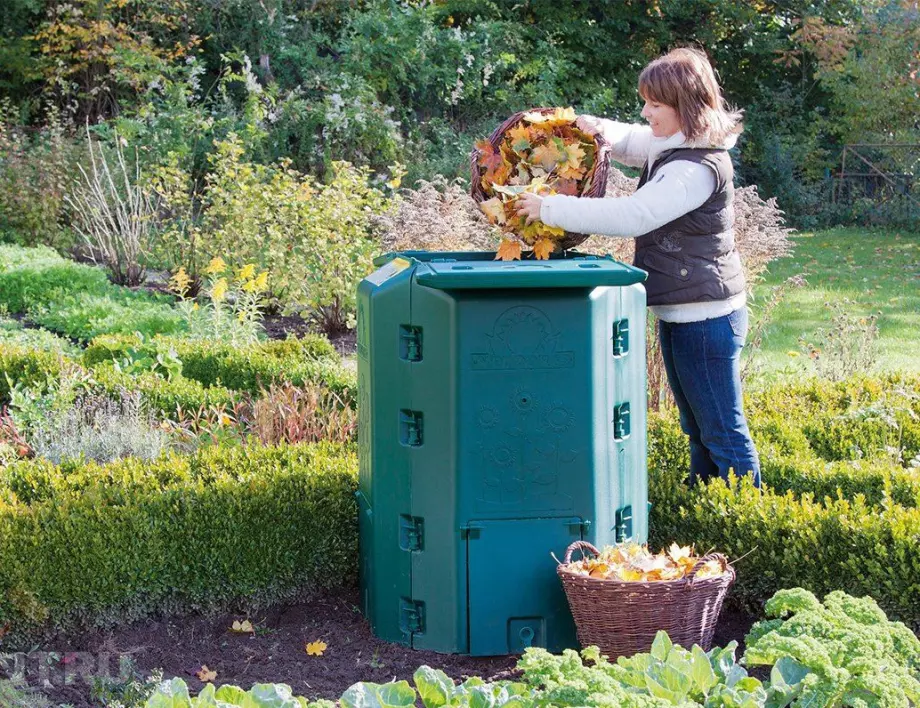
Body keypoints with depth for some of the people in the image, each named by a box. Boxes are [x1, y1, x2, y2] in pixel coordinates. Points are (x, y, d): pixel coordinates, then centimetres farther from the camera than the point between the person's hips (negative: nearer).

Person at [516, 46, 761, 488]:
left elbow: (629, 216, -30)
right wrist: (601, 130, 1)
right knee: (698, 429, 19)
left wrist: (549, 208, -24)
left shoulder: (698, 169, -23)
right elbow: (632, 143, 26)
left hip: (705, 318, -11)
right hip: (680, 314, 11)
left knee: (722, 431, -1)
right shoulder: (671, 147, 8)